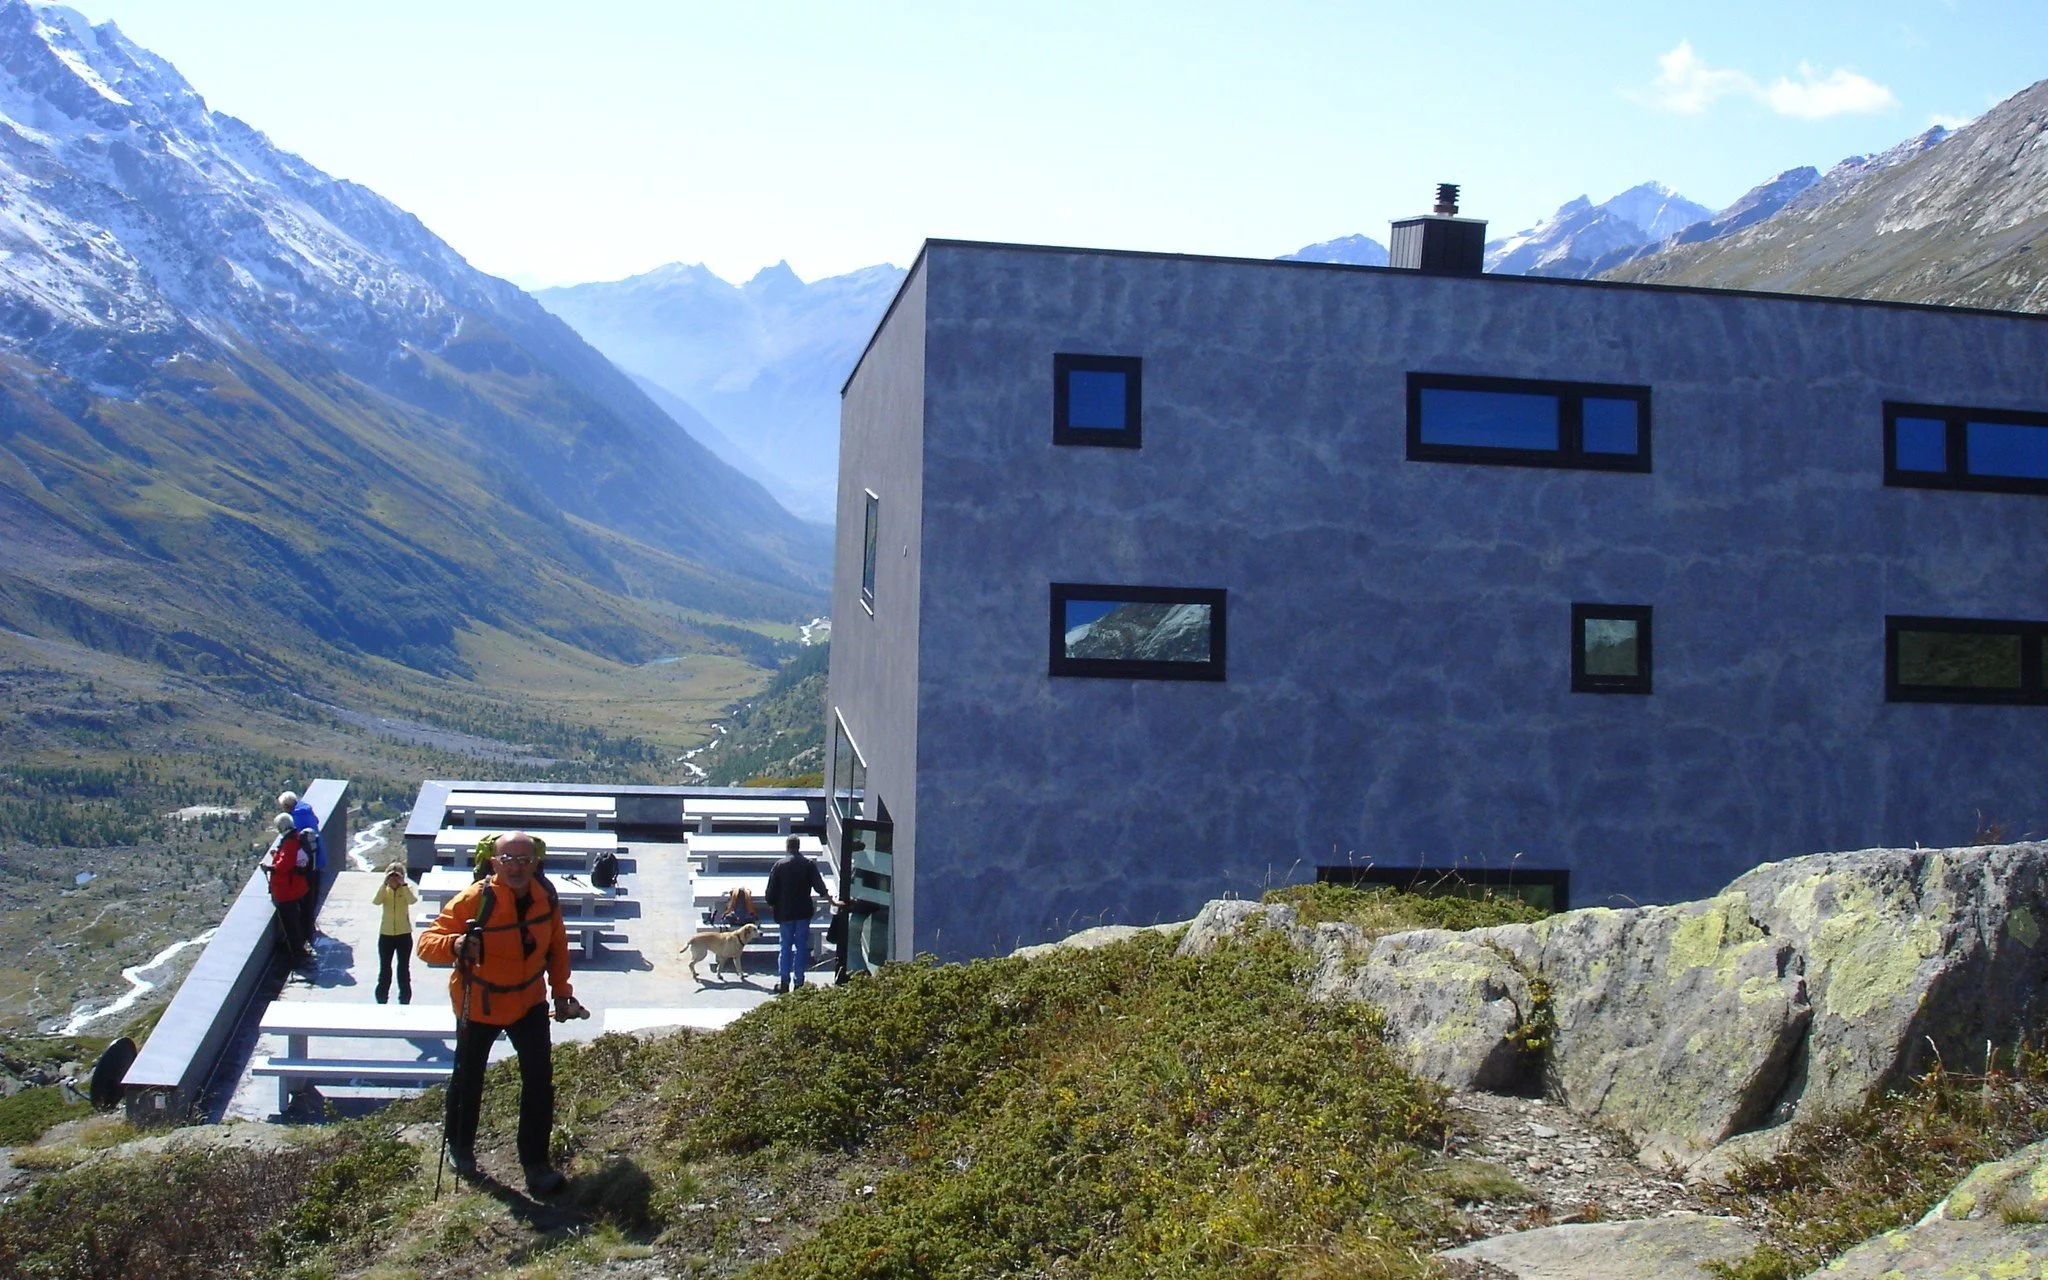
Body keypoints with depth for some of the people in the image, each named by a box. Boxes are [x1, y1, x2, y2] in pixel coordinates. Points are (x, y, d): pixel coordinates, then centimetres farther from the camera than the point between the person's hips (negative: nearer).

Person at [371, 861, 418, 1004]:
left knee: (404, 969, 6)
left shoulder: (407, 888, -3)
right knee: (384, 970, 8)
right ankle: (381, 1000, 17)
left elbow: (412, 900, -24)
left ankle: (405, 1001, 15)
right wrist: (385, 884, -24)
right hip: (386, 934, 1)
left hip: (404, 935, -1)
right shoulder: (384, 889, 0)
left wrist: (403, 884, -25)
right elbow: (376, 901, -20)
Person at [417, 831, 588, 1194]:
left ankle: (535, 1162, 9)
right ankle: (459, 1147, 40)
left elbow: (557, 946, 7)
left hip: (529, 1001, 3)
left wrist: (561, 992, 5)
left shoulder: (545, 897, -10)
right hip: (478, 1005, -3)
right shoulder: (473, 900, -25)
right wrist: (455, 945, -48)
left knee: (540, 1078, -4)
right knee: (468, 1078, 13)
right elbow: (428, 941, -27)